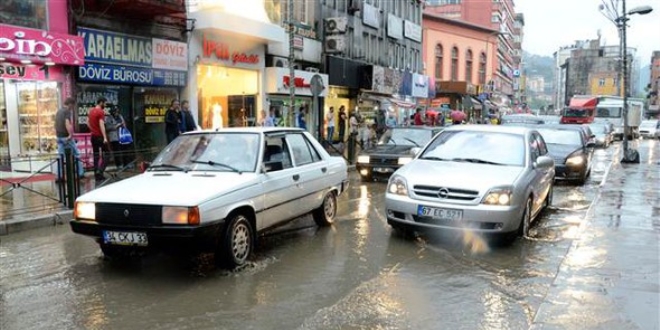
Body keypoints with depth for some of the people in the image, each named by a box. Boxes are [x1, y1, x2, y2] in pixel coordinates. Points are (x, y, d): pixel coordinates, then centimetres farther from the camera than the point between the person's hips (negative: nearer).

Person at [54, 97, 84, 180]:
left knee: (61, 157, 9)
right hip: (66, 137, -8)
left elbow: (56, 125, 20)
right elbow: (68, 124, -28)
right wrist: (71, 135, -23)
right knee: (76, 154, 5)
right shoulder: (67, 112, -14)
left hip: (59, 137, 8)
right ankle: (80, 173, 9)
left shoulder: (58, 112, 14)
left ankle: (59, 176, 7)